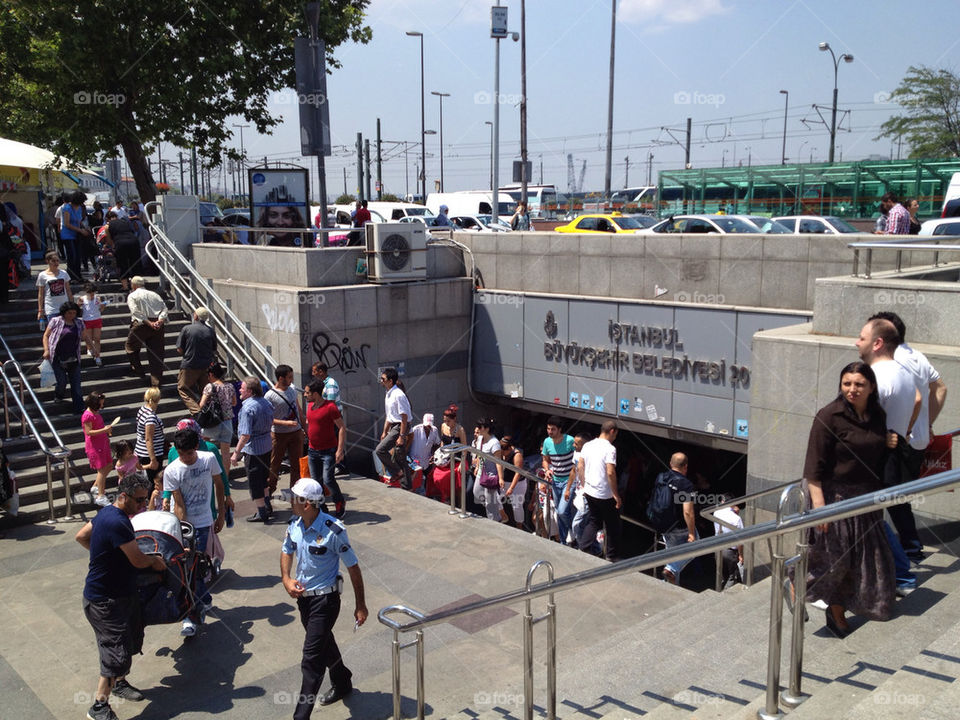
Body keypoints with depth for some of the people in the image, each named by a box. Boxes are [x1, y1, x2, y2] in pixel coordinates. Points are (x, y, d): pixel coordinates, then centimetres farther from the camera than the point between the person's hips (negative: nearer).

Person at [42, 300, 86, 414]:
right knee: (62, 382, -4)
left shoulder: (79, 323, 8)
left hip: (73, 359, 3)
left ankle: (79, 408, 1)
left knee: (76, 383, -1)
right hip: (58, 359, -3)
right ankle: (58, 395, 31)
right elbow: (46, 335, 2)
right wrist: (46, 350, -9)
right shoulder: (56, 321, -2)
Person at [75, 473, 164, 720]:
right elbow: (138, 560, -23)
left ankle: (119, 683, 39)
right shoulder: (117, 523, -29)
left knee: (131, 641, 21)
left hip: (123, 593, 10)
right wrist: (155, 560, -2)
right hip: (105, 601, -10)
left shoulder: (108, 513, 3)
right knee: (117, 652, -6)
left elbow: (81, 536, 18)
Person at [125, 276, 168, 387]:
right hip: (158, 326, 4)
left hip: (141, 325, -4)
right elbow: (164, 308, 2)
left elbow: (136, 312, -12)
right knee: (156, 352, 6)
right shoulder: (154, 294, 17)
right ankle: (157, 381, 4)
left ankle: (137, 369, 21)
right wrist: (160, 321, -10)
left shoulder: (132, 296, 4)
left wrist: (148, 323, -17)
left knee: (130, 346, 20)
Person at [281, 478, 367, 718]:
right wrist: (286, 579, -3)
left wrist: (360, 605, -12)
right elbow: (287, 552, 16)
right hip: (303, 596, 7)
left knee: (312, 658, -6)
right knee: (325, 643, 25)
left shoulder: (333, 531, -25)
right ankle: (342, 684, 48)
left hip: (325, 599, -7)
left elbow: (353, 567, -16)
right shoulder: (295, 526, -5)